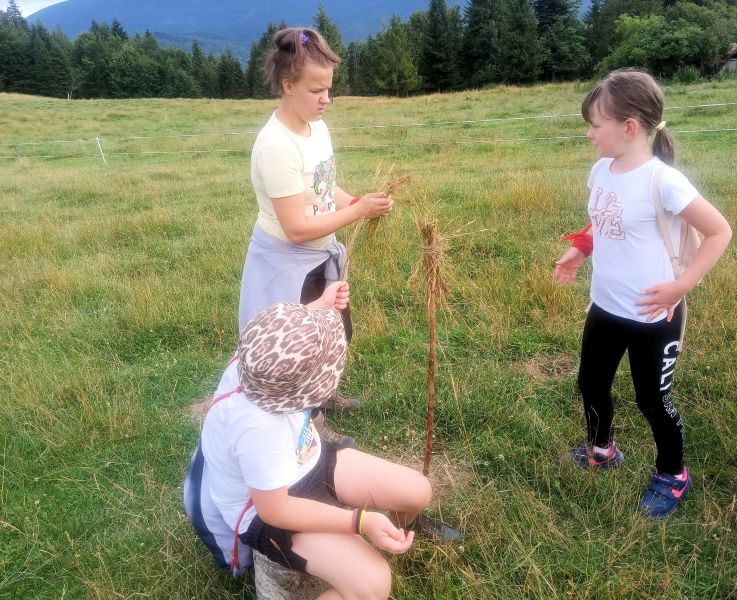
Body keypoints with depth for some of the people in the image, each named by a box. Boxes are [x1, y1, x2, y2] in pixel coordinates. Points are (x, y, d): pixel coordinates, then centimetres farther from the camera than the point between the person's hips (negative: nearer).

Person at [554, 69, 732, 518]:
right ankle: (601, 449, 49)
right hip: (606, 308, 7)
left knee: (653, 400, 12)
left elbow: (720, 232, -14)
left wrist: (682, 286, -21)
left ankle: (673, 477, 39)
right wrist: (578, 252, 3)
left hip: (652, 317, -7)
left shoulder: (663, 181, -23)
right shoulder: (602, 171, -2)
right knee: (592, 383, 21)